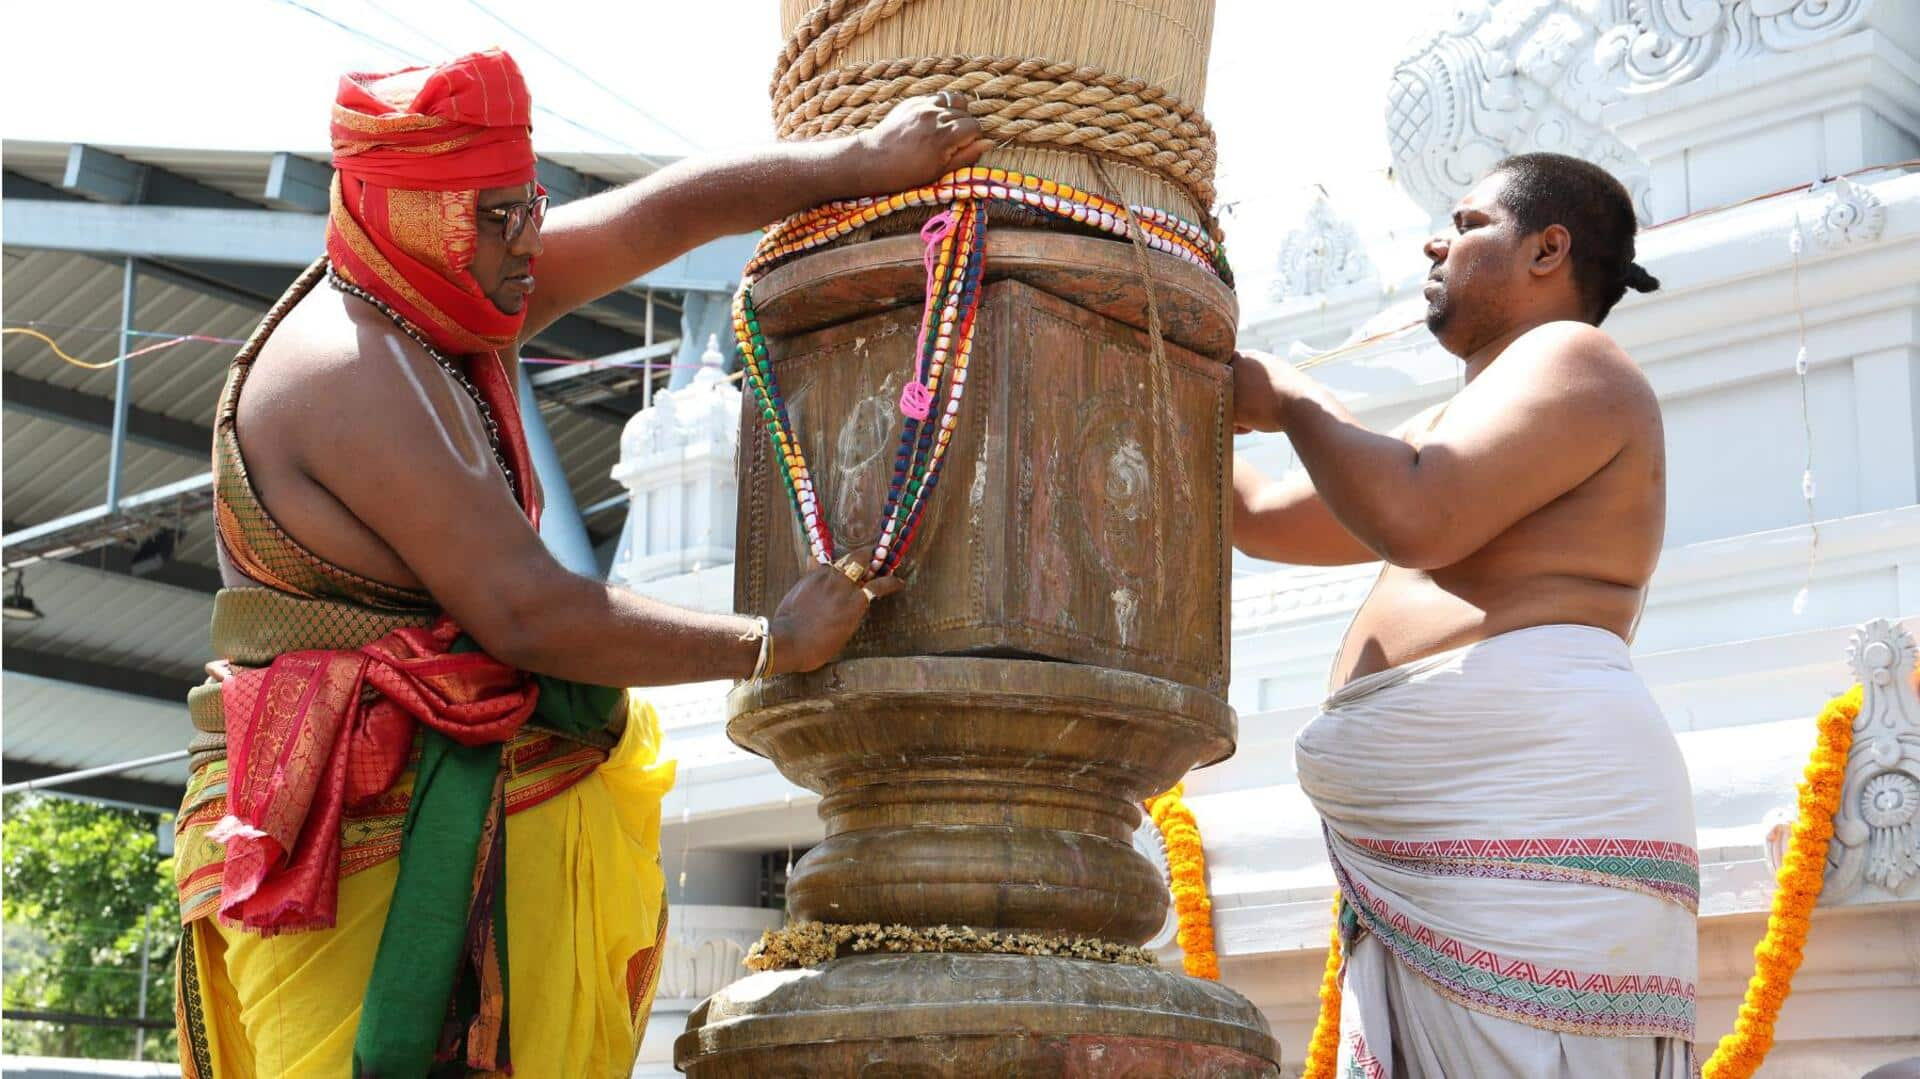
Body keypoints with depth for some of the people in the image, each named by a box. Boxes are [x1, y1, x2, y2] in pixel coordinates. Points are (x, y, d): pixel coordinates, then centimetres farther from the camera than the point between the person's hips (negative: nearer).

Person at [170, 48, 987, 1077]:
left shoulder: (444, 297, 10)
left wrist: (861, 160, 7)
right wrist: (771, 640, -13)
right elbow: (524, 610, -21)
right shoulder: (356, 371, -17)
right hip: (369, 837, -9)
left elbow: (661, 212, 14)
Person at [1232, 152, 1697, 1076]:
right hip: (1443, 845, 10)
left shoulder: (1572, 361, 1)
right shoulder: (1460, 425, 31)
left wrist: (1288, 399, 1)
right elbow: (1267, 517, 32)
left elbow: (1413, 520, -15)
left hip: (1526, 811, -10)